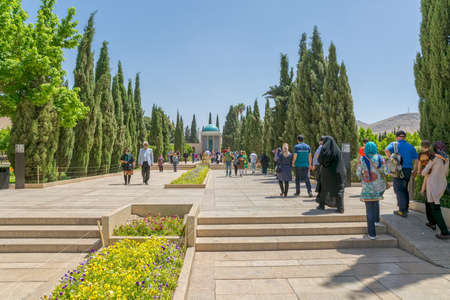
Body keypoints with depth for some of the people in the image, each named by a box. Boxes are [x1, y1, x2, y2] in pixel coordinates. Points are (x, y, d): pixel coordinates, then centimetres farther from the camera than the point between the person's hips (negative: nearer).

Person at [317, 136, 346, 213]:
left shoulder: (324, 148, -7)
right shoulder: (337, 149, 5)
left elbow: (320, 160, -10)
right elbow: (341, 162, 9)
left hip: (327, 172, -2)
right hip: (337, 172, 3)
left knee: (324, 188, 14)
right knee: (338, 189, 5)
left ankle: (322, 205, 20)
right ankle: (340, 208, -4)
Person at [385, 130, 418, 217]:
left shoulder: (394, 144, 0)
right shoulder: (410, 146, 11)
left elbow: (387, 150, -22)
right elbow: (416, 159, 6)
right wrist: (414, 171, 13)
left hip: (399, 170, -5)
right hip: (408, 170, 5)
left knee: (399, 190, -2)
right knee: (404, 189, 19)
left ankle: (402, 211, -5)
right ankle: (405, 207, 25)